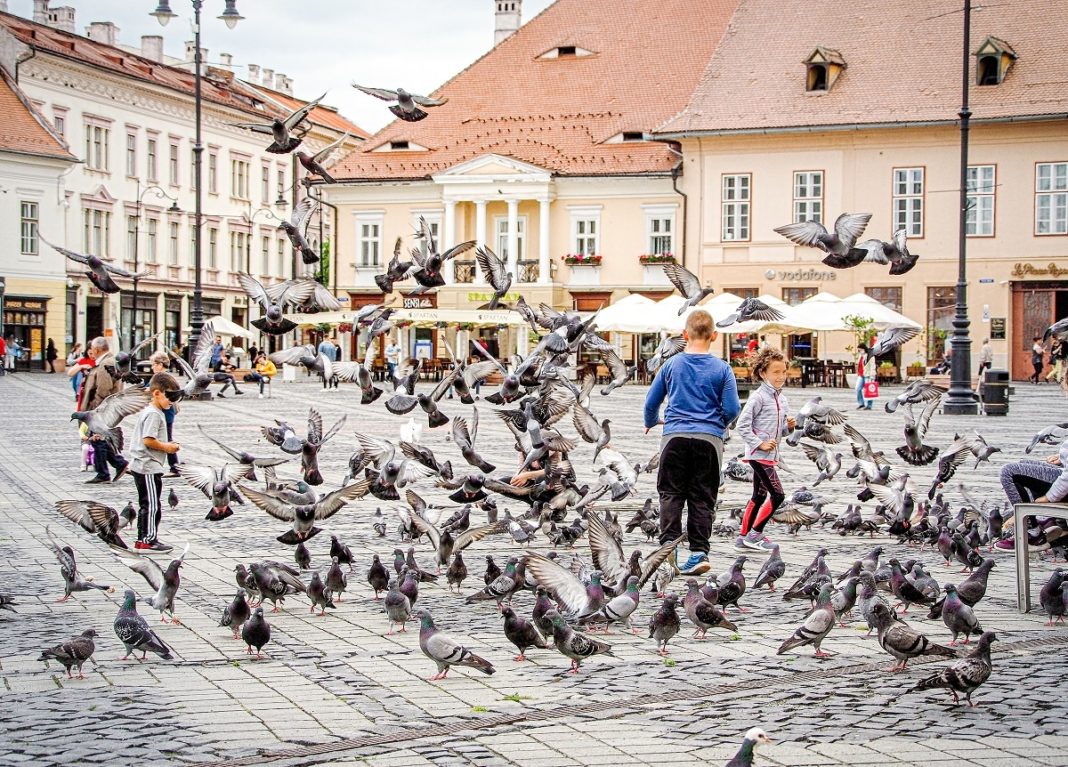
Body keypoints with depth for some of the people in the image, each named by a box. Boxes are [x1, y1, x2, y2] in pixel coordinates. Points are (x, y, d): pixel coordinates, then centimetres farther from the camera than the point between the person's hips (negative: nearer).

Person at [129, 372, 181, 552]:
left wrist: (166, 445, 11)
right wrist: (166, 447, -13)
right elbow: (148, 440, -25)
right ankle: (149, 540, -2)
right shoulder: (154, 414, -17)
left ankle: (143, 540, 20)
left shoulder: (148, 412, 15)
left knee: (146, 505, 15)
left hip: (142, 466, 11)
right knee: (152, 505, -6)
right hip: (149, 467, -11)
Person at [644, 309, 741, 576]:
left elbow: (651, 402, 11)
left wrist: (651, 422, 32)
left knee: (671, 494, 7)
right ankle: (698, 551, 0)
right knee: (702, 497, 5)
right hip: (709, 438, 0)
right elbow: (732, 408, -2)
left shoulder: (671, 365, 4)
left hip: (675, 436, 0)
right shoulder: (722, 369, 0)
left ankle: (669, 544, -6)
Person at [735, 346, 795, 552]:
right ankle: (755, 534, -1)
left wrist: (788, 426, 0)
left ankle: (744, 538, 19)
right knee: (777, 495, -10)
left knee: (759, 497, 13)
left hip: (770, 455, 9)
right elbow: (742, 425, -17)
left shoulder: (781, 398, 12)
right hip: (758, 455, -9)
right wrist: (760, 444, -19)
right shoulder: (758, 397, -14)